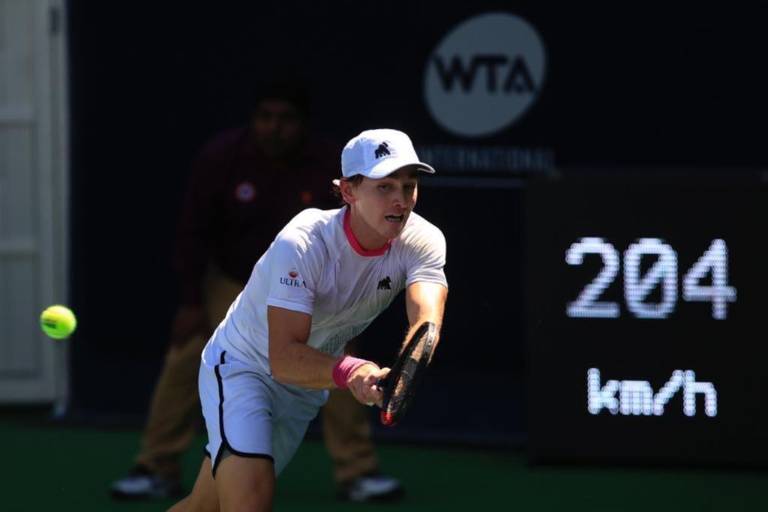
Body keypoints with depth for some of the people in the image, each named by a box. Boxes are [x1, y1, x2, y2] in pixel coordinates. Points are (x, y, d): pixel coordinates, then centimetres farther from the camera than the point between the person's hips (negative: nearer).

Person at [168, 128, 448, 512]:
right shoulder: (303, 244, -32)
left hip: (308, 386, 5)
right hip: (242, 366, -5)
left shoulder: (422, 242, -19)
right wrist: (349, 372, -60)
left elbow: (426, 320, -38)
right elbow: (284, 358, -40)